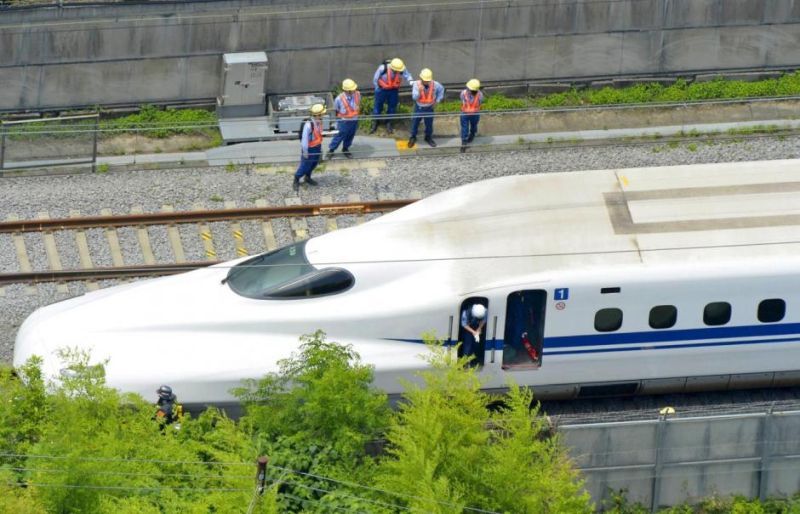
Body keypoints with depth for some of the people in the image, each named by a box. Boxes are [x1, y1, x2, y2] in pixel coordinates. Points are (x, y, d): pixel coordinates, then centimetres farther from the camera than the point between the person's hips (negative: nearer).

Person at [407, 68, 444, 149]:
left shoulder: (434, 84, -17)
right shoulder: (416, 84, -23)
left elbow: (441, 89, 5)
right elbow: (414, 97, -30)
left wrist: (437, 100, 5)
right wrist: (419, 91, -49)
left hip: (429, 108, 1)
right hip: (419, 107, -1)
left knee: (429, 123, 15)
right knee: (415, 123, 11)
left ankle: (428, 137, 39)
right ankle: (413, 137, 33)